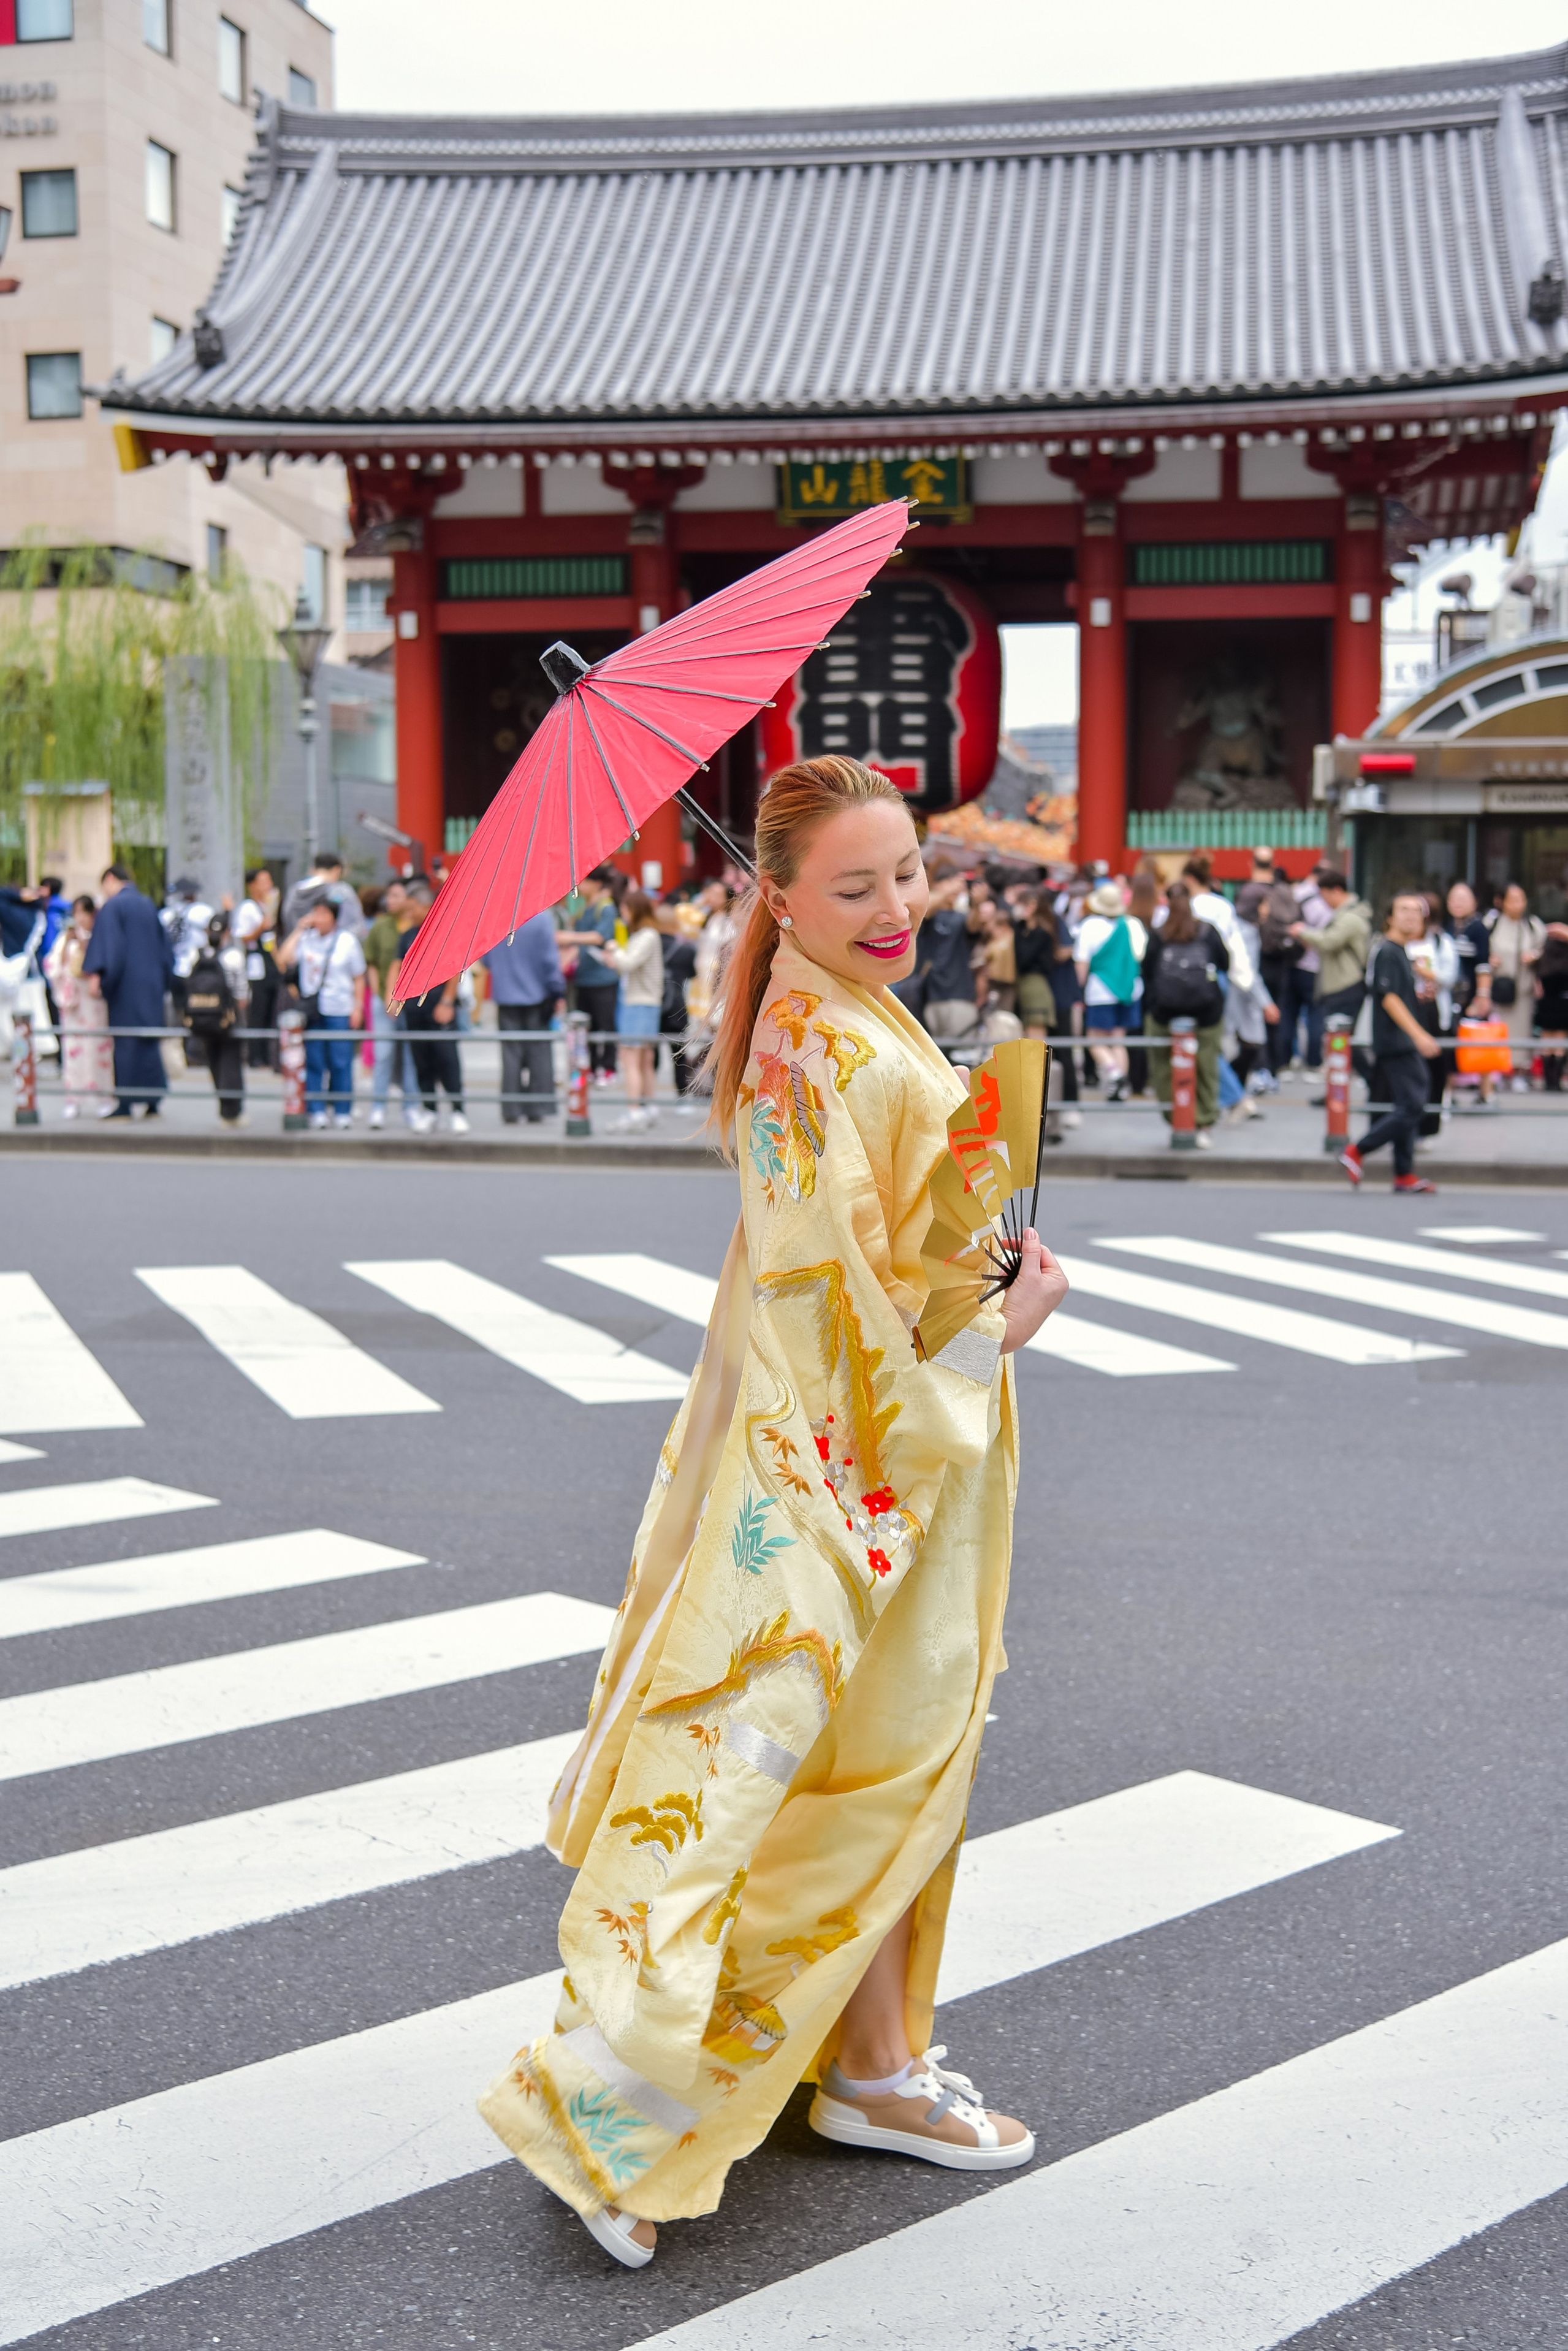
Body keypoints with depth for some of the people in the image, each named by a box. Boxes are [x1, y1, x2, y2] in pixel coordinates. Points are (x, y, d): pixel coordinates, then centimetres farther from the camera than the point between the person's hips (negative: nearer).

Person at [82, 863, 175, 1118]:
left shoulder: (112, 906, -7)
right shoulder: (149, 906, 13)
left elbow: (107, 943, -17)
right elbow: (164, 943, 17)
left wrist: (96, 973, -20)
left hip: (126, 985, -6)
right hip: (152, 982, 6)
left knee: (125, 1042, -3)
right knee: (149, 1040, 9)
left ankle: (124, 1104, -1)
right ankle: (152, 1101, 7)